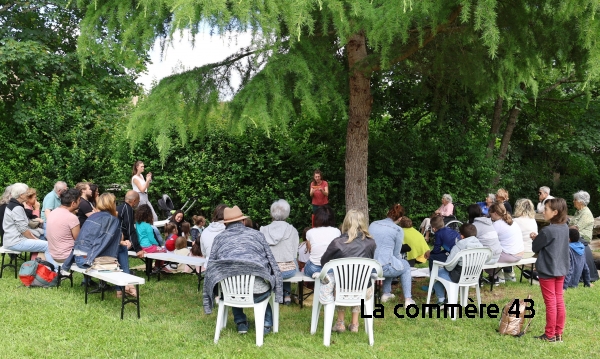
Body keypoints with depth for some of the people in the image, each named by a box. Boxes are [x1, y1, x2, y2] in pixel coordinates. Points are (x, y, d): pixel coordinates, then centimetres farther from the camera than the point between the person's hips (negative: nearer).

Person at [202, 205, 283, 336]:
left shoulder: (219, 238, 14)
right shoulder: (257, 234, 14)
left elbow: (211, 266, 15)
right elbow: (272, 262, 15)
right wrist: (278, 288, 27)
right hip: (258, 294, -1)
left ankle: (241, 323, 36)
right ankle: (266, 324, 32)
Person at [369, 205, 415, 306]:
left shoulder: (373, 224, 9)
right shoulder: (398, 230, -4)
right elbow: (396, 254, 1)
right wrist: (400, 257, 27)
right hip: (384, 267, -5)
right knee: (405, 265, 27)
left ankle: (386, 293, 38)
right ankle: (408, 300, 21)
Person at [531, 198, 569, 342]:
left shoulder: (547, 230, -22)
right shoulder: (565, 228, 2)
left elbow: (535, 248, -11)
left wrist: (535, 239, 8)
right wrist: (539, 238, 6)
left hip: (547, 271, -7)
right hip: (561, 269, 7)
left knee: (551, 303, 1)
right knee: (559, 301, 12)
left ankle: (550, 335, 10)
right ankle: (559, 334, 19)